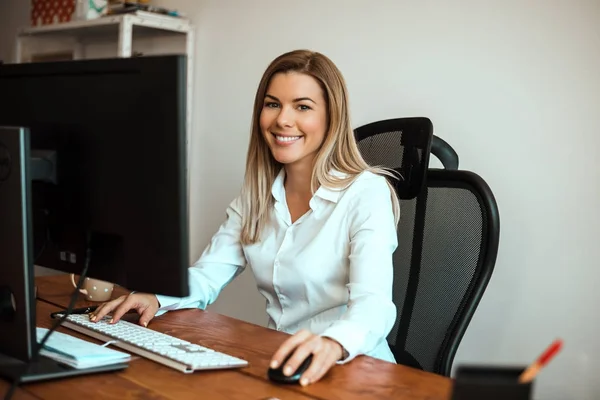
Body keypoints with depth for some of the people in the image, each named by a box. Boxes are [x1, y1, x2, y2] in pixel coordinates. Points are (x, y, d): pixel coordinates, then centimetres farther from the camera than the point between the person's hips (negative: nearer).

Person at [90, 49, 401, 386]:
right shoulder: (256, 194, 8)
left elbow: (373, 303, -25)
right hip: (280, 366, 5)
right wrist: (156, 297, -19)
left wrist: (332, 343, -47)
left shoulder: (367, 193, -12)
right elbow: (208, 275, 3)